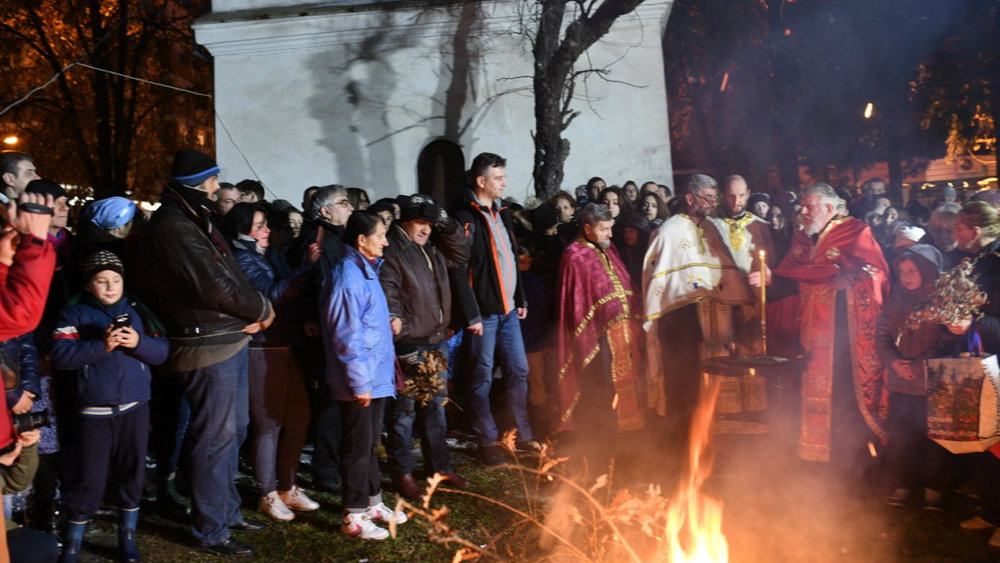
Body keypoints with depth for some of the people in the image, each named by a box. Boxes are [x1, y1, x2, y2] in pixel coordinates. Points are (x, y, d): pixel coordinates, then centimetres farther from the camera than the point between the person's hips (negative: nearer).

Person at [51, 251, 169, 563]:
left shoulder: (137, 311, 7)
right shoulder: (74, 315, -1)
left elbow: (162, 351, 0)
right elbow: (60, 356, -14)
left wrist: (139, 342, -19)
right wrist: (101, 346, -23)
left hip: (134, 409, 3)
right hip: (93, 412, -3)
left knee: (131, 474, 11)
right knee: (87, 480, 2)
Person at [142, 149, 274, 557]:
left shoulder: (198, 221, 15)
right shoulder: (174, 228, -17)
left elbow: (230, 276, 13)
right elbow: (216, 286, -22)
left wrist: (250, 315, -4)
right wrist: (262, 309, -7)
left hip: (230, 339, 10)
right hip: (208, 347, -10)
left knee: (234, 430, 19)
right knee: (215, 438, -1)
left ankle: (227, 511, 33)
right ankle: (210, 531, 12)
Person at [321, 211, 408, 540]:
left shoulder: (366, 270, 12)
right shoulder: (348, 277, -20)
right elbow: (346, 335, -23)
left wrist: (388, 321, 9)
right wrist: (359, 382, -22)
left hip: (376, 376, 10)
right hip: (360, 381, -10)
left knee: (370, 442, 20)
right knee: (358, 445, 2)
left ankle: (373, 503, 35)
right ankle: (354, 517, 16)